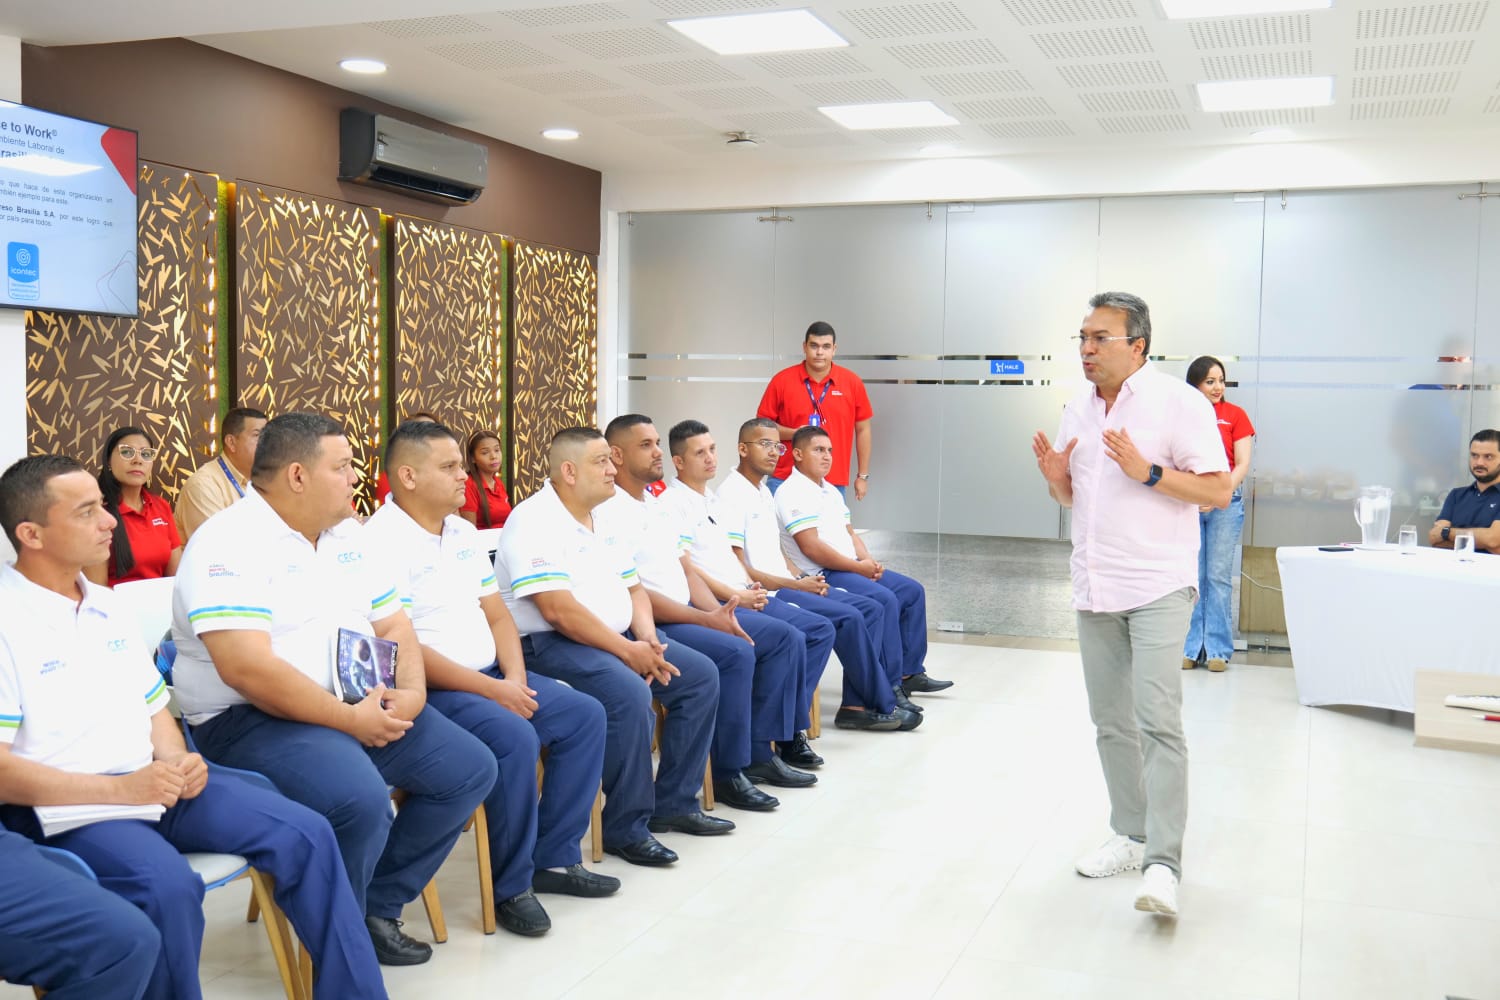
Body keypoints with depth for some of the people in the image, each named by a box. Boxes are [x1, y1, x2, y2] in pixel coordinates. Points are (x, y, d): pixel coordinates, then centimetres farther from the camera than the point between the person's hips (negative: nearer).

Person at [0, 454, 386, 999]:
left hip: (153, 782, 7)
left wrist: (175, 759, -2)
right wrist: (119, 789, -21)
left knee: (305, 834, -7)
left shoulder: (108, 607, 15)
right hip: (64, 808, -7)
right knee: (169, 887, -35)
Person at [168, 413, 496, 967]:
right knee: (360, 799, -33)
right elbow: (246, 670, -26)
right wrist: (350, 720, -23)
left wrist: (411, 693, -7)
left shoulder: (347, 535, 11)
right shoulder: (230, 544, -16)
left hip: (364, 706, 9)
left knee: (471, 769, 0)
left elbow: (393, 625, 13)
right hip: (253, 719, -9)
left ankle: (376, 905, 11)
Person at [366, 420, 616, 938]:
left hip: (491, 677, 9)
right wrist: (491, 690, -20)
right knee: (515, 738, -30)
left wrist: (514, 677, -5)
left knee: (585, 714, 0)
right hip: (428, 689, -9)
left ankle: (553, 857, 7)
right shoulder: (382, 542, -15)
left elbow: (497, 615, 15)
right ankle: (509, 886, -14)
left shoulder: (463, 532, 13)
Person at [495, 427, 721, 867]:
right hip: (548, 645, -10)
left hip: (618, 639, 10)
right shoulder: (535, 522, -15)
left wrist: (647, 637, -4)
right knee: (628, 694, -33)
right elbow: (559, 609, -23)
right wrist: (628, 652, -21)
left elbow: (633, 587, 16)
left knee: (701, 675, 1)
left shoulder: (602, 522, 15)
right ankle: (626, 829, -17)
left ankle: (674, 803, 9)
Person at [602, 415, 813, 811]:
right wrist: (706, 620, -20)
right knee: (735, 653, -29)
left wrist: (718, 611, -1)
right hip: (651, 624, -10)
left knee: (784, 638, 3)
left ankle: (758, 751, 5)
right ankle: (727, 773, -15)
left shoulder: (660, 506, 17)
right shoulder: (610, 514, -13)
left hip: (688, 612, 10)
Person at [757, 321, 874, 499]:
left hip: (833, 483, 1)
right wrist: (793, 433, -13)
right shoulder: (782, 380, 0)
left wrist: (863, 476, 11)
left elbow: (862, 430, 10)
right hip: (784, 480, 0)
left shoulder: (852, 382, 3)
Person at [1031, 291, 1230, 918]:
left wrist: (1147, 471, -21)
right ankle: (1130, 836, 25)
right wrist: (1056, 478, -2)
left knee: (1157, 722, -13)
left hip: (1157, 585, -7)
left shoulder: (1178, 402, -8)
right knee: (1111, 721, 12)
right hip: (1094, 586, 7)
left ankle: (1162, 864, -11)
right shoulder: (1078, 409, 12)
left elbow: (1217, 491, -10)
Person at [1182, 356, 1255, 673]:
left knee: (1219, 577, -1)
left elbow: (1243, 464, 0)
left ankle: (1218, 650, 5)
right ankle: (1190, 648, 8)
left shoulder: (1235, 415, 5)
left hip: (1226, 502, -1)